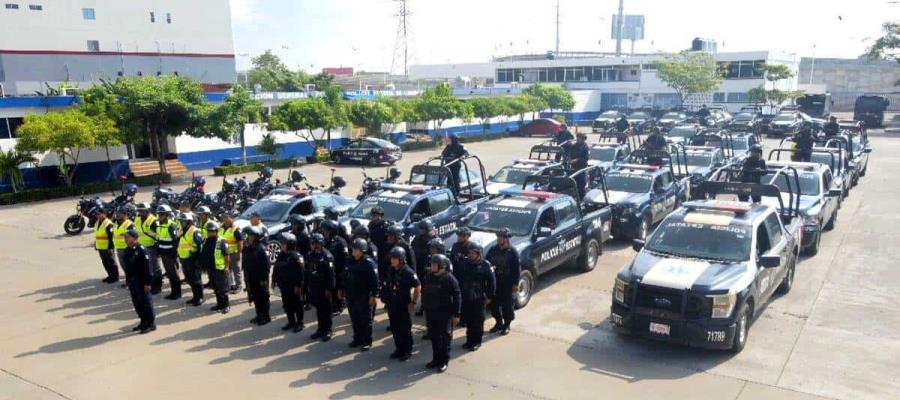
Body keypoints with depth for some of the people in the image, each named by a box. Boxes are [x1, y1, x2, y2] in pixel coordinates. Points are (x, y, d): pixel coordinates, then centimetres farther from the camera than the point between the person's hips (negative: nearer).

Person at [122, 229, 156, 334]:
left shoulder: (141, 250, -18)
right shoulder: (127, 250, 9)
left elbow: (147, 267, -19)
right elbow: (126, 267, 19)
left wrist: (148, 282, -20)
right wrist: (128, 281, 20)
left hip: (141, 281, -9)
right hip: (132, 281, 9)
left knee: (146, 301, -2)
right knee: (137, 302, 14)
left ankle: (151, 323, 7)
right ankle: (143, 322, 26)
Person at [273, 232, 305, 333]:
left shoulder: (296, 256, -17)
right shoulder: (281, 255, 6)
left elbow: (300, 272, -19)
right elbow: (276, 269, 14)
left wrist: (298, 286, -21)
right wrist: (274, 280, 9)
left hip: (294, 286, -7)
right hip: (284, 285, 7)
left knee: (297, 305, 4)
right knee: (287, 305, 14)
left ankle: (299, 323, 14)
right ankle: (291, 322, 27)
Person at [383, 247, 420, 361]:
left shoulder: (408, 272, -17)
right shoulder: (391, 271, 3)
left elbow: (418, 288, -13)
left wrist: (414, 302, -14)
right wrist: (385, 297, 13)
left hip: (404, 306, -6)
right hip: (392, 305, 6)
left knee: (405, 329, 4)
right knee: (395, 329, 14)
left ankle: (408, 351, 16)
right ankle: (399, 349, 28)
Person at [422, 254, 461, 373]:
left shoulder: (450, 279, -12)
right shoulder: (429, 278, 7)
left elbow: (457, 297, -12)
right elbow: (424, 295, 16)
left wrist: (456, 314, -15)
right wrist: (425, 310, 14)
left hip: (445, 314, -6)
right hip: (431, 313, 6)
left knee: (445, 337, 2)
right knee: (434, 337, 12)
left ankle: (444, 361, 10)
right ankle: (436, 359, 24)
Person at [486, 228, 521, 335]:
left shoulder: (513, 252, -11)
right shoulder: (493, 250, 2)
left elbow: (517, 269, -10)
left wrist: (515, 284, -11)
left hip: (508, 283, -5)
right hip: (495, 281, 5)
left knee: (508, 305, 4)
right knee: (494, 303, 12)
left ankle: (506, 325, 21)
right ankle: (498, 323, 30)